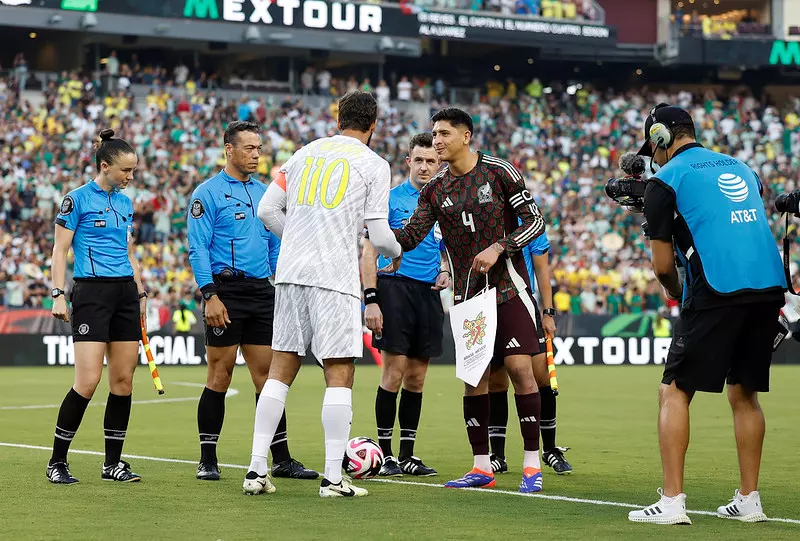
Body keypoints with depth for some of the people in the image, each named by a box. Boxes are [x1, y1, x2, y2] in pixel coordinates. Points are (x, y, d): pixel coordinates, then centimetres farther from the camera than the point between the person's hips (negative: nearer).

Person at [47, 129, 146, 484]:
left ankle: (113, 464, 11)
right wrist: (58, 295, -13)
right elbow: (60, 249, -6)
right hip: (91, 293, -7)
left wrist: (141, 293, 19)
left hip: (125, 294, 7)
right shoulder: (77, 199, -5)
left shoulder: (125, 202, 14)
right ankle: (57, 462, -1)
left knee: (124, 380, 3)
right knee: (88, 381, -12)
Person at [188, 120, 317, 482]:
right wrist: (210, 295, -17)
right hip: (226, 291, -6)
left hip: (261, 291, 6)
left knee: (268, 375, 5)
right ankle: (208, 461, 5)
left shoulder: (264, 193, 16)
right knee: (220, 374, -3)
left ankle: (282, 459, 8)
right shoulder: (208, 193, -4)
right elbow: (198, 249, -9)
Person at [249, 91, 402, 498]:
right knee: (339, 374, 0)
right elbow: (379, 235, -4)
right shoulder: (374, 165, 0)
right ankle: (333, 477, -4)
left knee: (281, 370, 9)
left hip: (290, 273, 5)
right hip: (335, 278, -5)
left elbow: (267, 210, 12)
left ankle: (257, 469, 7)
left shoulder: (306, 153, 14)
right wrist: (395, 252, 18)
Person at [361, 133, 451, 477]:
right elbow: (369, 253, -5)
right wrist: (371, 299, -13)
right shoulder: (390, 199, -2)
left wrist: (446, 272, 2)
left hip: (428, 294, 5)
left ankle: (407, 455, 14)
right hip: (394, 287, -5)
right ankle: (385, 454, -1)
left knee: (416, 378, 7)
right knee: (394, 372, -9)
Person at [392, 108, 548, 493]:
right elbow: (410, 237, 1)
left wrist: (498, 248, -16)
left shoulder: (499, 172, -4)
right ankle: (482, 467, 11)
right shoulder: (435, 189, 7)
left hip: (508, 287, -4)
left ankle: (532, 464, -4)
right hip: (467, 294, 4)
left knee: (519, 367, -11)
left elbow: (535, 221, -4)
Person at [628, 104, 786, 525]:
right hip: (769, 288, 6)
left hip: (716, 294, -6)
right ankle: (749, 500, 18)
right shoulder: (741, 168, 22)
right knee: (744, 394, 17)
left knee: (674, 392, 1)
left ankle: (672, 501, -5)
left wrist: (676, 294, 23)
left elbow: (662, 265, 3)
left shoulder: (665, 180, 4)